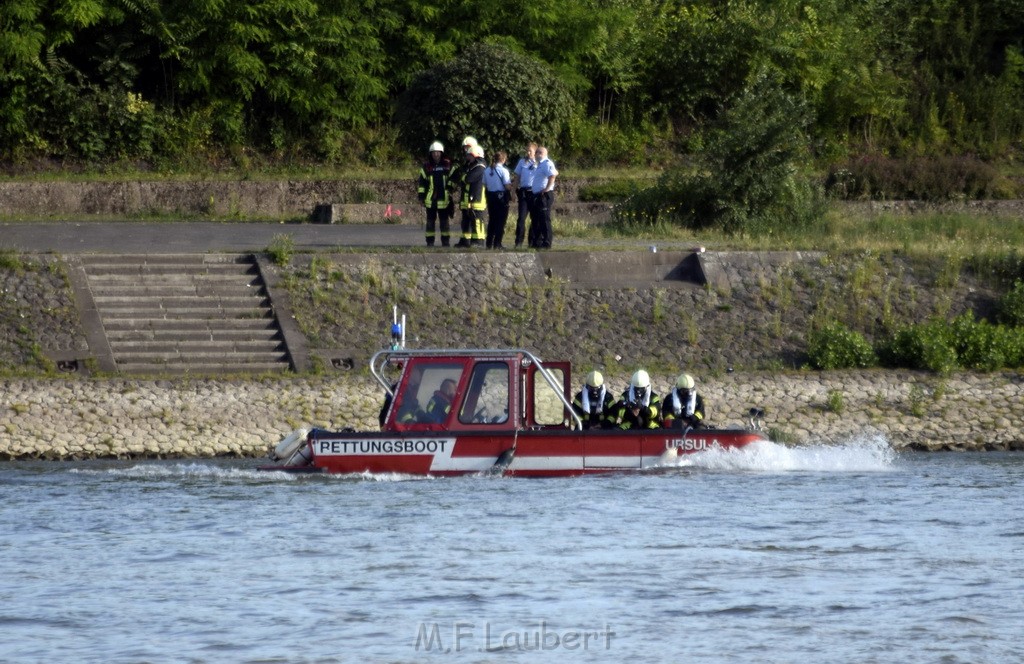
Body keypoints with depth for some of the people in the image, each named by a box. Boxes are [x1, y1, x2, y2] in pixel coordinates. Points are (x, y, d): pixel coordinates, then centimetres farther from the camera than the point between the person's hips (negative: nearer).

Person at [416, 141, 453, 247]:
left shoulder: (447, 165, 3)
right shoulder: (426, 166, 3)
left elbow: (452, 180, 10)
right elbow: (421, 182, 5)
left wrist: (451, 194, 5)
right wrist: (421, 196, 1)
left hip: (444, 198, 0)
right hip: (430, 199, 0)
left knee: (444, 221, 5)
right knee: (430, 221, 5)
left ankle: (445, 241, 11)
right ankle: (430, 241, 9)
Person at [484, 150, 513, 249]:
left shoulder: (487, 171, 4)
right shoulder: (503, 171, -13)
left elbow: (484, 184, 6)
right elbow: (507, 186, -15)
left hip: (490, 196, 6)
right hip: (501, 196, -6)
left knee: (491, 220, 14)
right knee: (501, 220, 0)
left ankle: (489, 243, 15)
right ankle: (497, 244, -3)